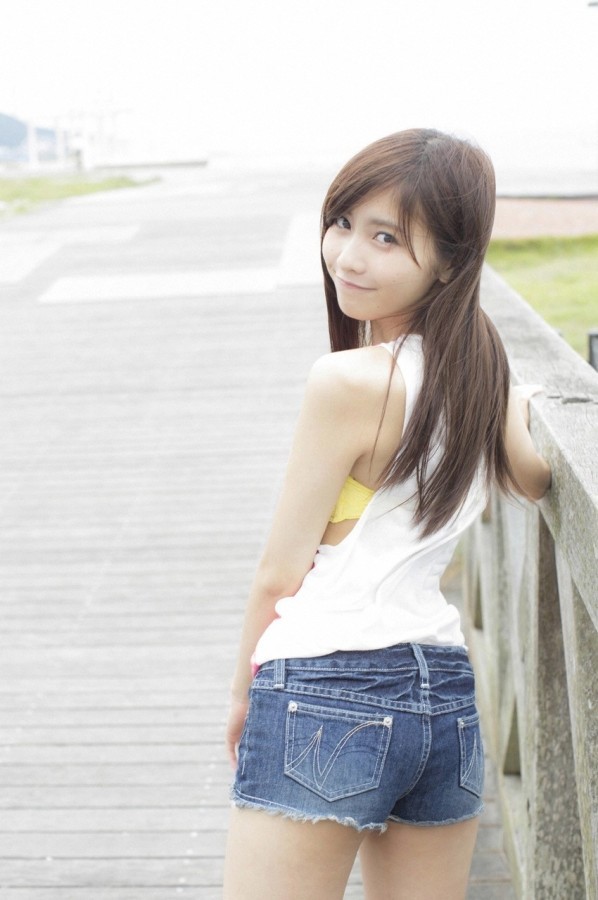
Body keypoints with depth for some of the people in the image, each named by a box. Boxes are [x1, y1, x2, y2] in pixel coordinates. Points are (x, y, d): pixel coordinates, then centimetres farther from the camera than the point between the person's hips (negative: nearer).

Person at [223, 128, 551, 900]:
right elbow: (537, 480, 24)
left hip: (326, 698, -8)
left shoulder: (349, 382, -15)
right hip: (448, 697, 8)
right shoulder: (486, 370, 6)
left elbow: (280, 572, -8)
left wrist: (242, 692, 6)